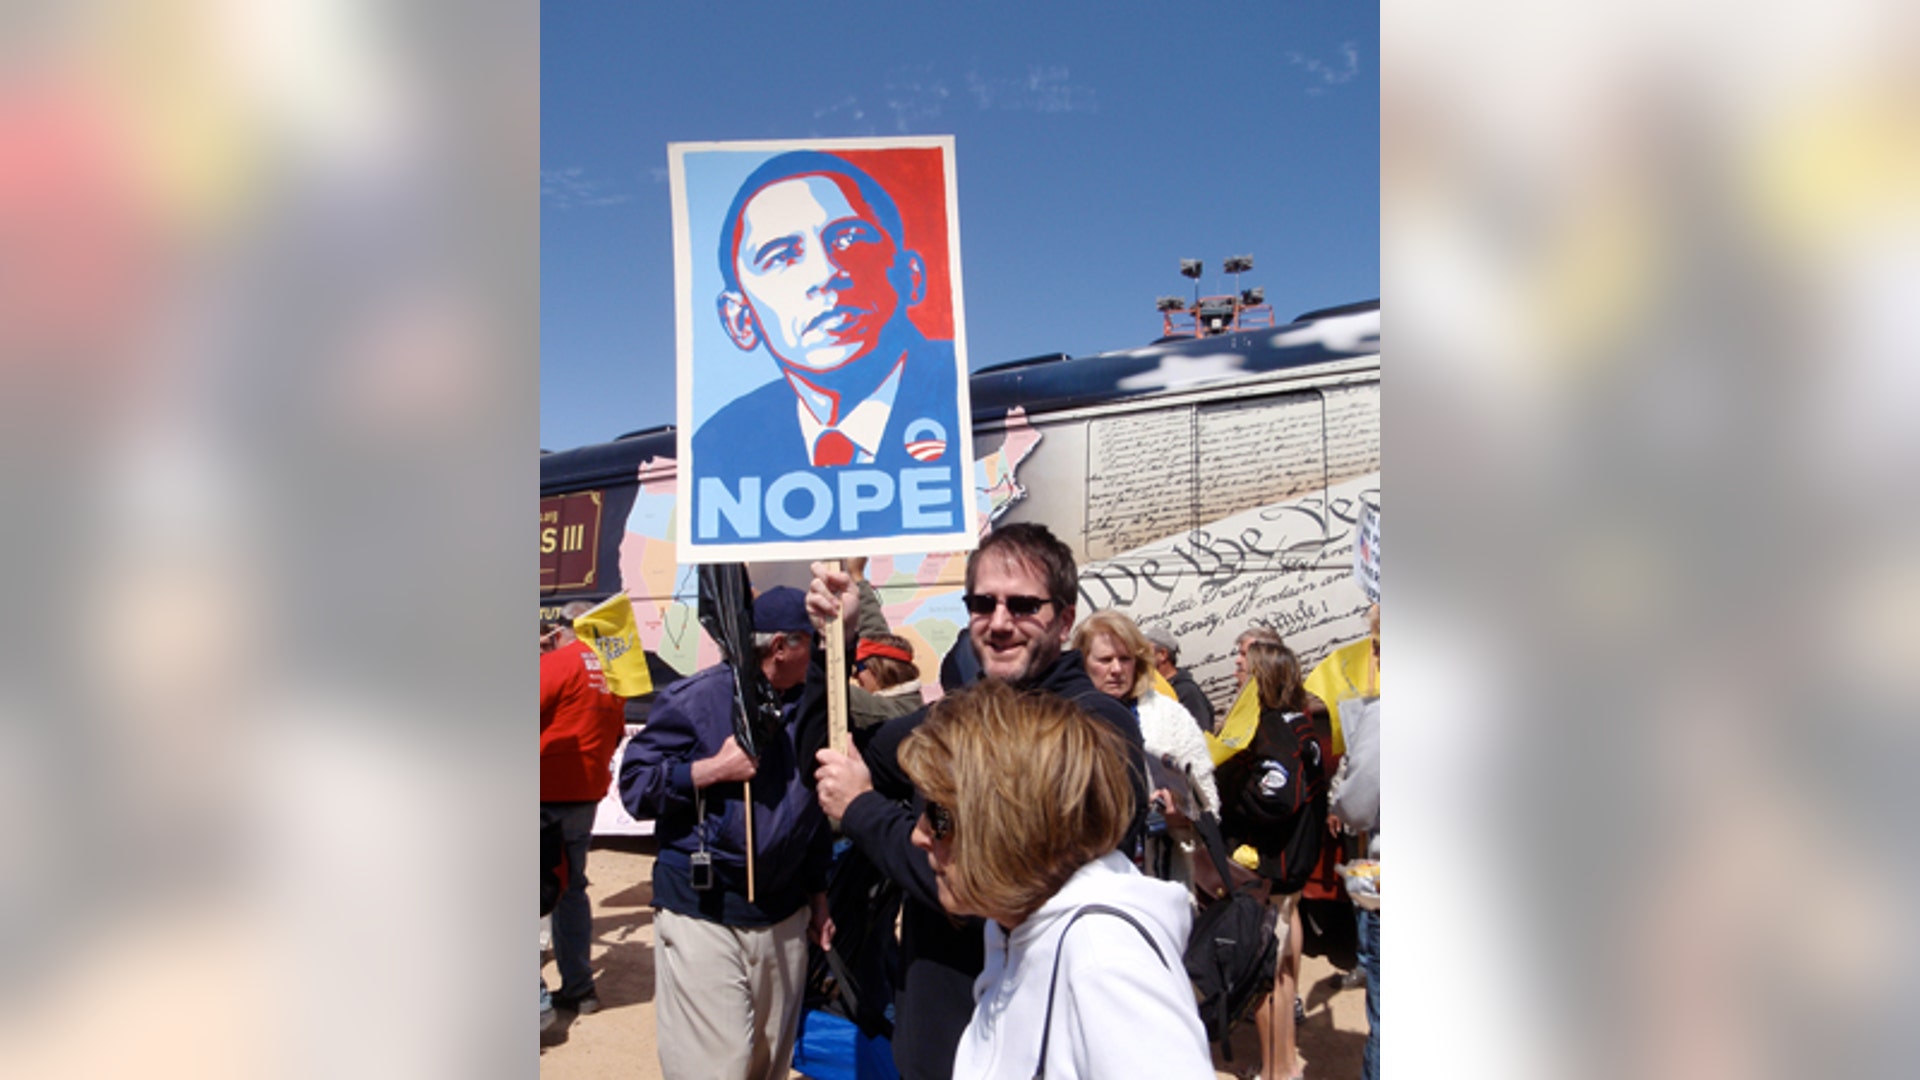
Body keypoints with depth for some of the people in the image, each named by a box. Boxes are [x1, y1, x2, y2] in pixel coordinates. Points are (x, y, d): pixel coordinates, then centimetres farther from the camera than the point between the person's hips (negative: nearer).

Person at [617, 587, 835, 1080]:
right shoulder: (695, 698, -8)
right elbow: (634, 784, -9)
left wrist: (819, 895, 17)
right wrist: (713, 770, -18)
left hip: (785, 916, 6)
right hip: (702, 915, -5)